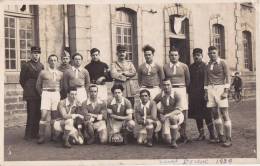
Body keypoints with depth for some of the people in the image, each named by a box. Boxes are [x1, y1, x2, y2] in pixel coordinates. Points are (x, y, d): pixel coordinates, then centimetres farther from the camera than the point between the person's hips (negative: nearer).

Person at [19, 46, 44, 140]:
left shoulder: (41, 66, 15)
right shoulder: (26, 65, -1)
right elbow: (22, 80, 3)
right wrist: (27, 89, 6)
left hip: (39, 93, 5)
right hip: (30, 94, -5)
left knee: (38, 114, 6)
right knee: (31, 114, -6)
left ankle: (35, 133, 15)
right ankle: (28, 135, 2)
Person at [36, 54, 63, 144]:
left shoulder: (60, 74, 11)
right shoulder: (43, 72, 5)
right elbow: (38, 85, 10)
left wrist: (59, 94, 6)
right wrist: (42, 94, 5)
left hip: (56, 94, 2)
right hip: (46, 93, -2)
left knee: (54, 115, 4)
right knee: (44, 115, -11)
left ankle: (53, 135, 15)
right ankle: (42, 136, -5)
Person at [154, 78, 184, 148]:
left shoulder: (176, 95, -13)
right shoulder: (160, 96, -5)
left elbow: (178, 110, -21)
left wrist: (167, 115, -31)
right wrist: (159, 110, -4)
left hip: (177, 115, -2)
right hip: (165, 117, 2)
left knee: (172, 117, -40)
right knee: (166, 138, -20)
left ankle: (174, 141, -22)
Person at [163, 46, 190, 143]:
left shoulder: (184, 66, 7)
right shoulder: (165, 67, 7)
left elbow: (188, 79, 15)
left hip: (181, 89, 0)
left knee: (183, 112, -1)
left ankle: (183, 135, 8)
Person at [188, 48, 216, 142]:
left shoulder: (206, 66, -2)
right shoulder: (191, 67, 10)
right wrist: (189, 93, 4)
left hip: (204, 93, -4)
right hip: (193, 94, 4)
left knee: (207, 115, -3)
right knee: (197, 115, 9)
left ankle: (212, 135, 8)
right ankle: (201, 134, 20)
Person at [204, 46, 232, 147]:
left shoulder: (222, 63, -1)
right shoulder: (208, 65, 13)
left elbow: (227, 78, -4)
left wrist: (225, 92, -12)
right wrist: (206, 92, 10)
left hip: (220, 89, -5)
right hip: (210, 89, 5)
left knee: (224, 115, -7)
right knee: (215, 114, 6)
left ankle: (228, 139, -3)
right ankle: (221, 137, 15)